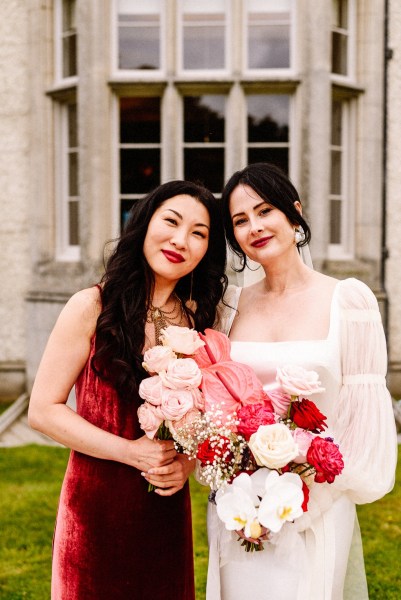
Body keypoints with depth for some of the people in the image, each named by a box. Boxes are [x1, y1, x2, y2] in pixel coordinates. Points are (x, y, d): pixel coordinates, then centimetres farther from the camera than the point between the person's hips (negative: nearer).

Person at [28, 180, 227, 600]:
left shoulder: (200, 320, 5)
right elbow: (43, 410, -10)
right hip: (96, 506, -3)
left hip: (167, 510, 4)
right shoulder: (93, 307, -8)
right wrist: (131, 452, -16)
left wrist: (187, 463, -7)